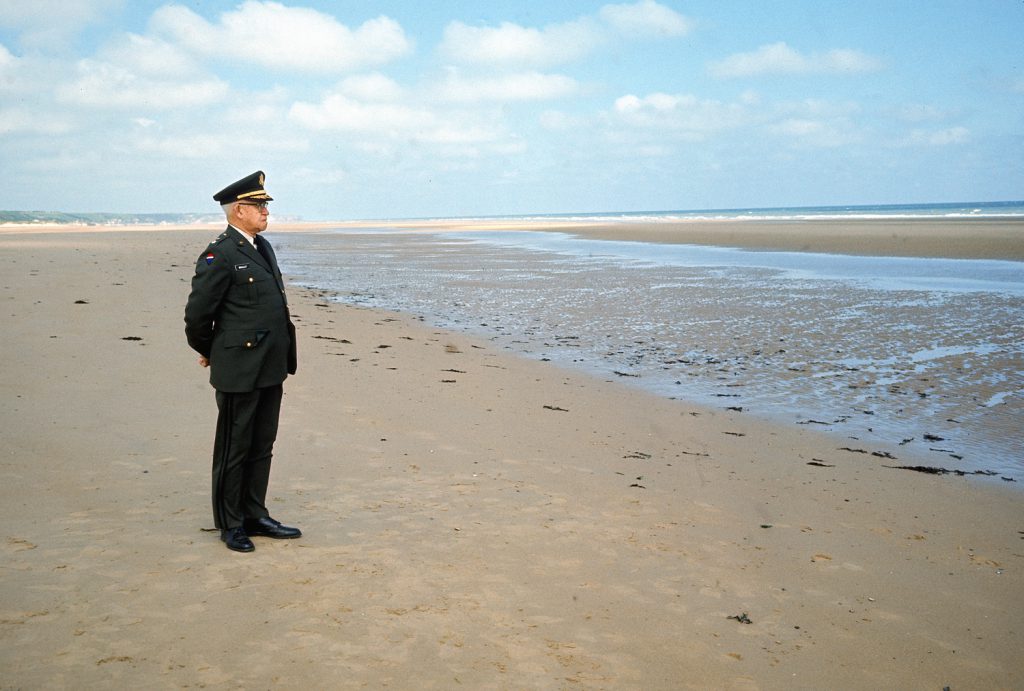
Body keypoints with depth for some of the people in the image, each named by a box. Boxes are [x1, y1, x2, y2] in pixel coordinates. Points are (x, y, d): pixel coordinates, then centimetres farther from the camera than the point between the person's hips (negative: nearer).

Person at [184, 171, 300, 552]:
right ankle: (230, 524, 17)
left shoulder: (262, 247, 13)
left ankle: (254, 516, 27)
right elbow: (197, 312, -12)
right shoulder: (219, 256, -15)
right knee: (234, 449, 4)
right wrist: (207, 352, 3)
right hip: (239, 370, -8)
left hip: (270, 369, 8)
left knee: (262, 446, 15)